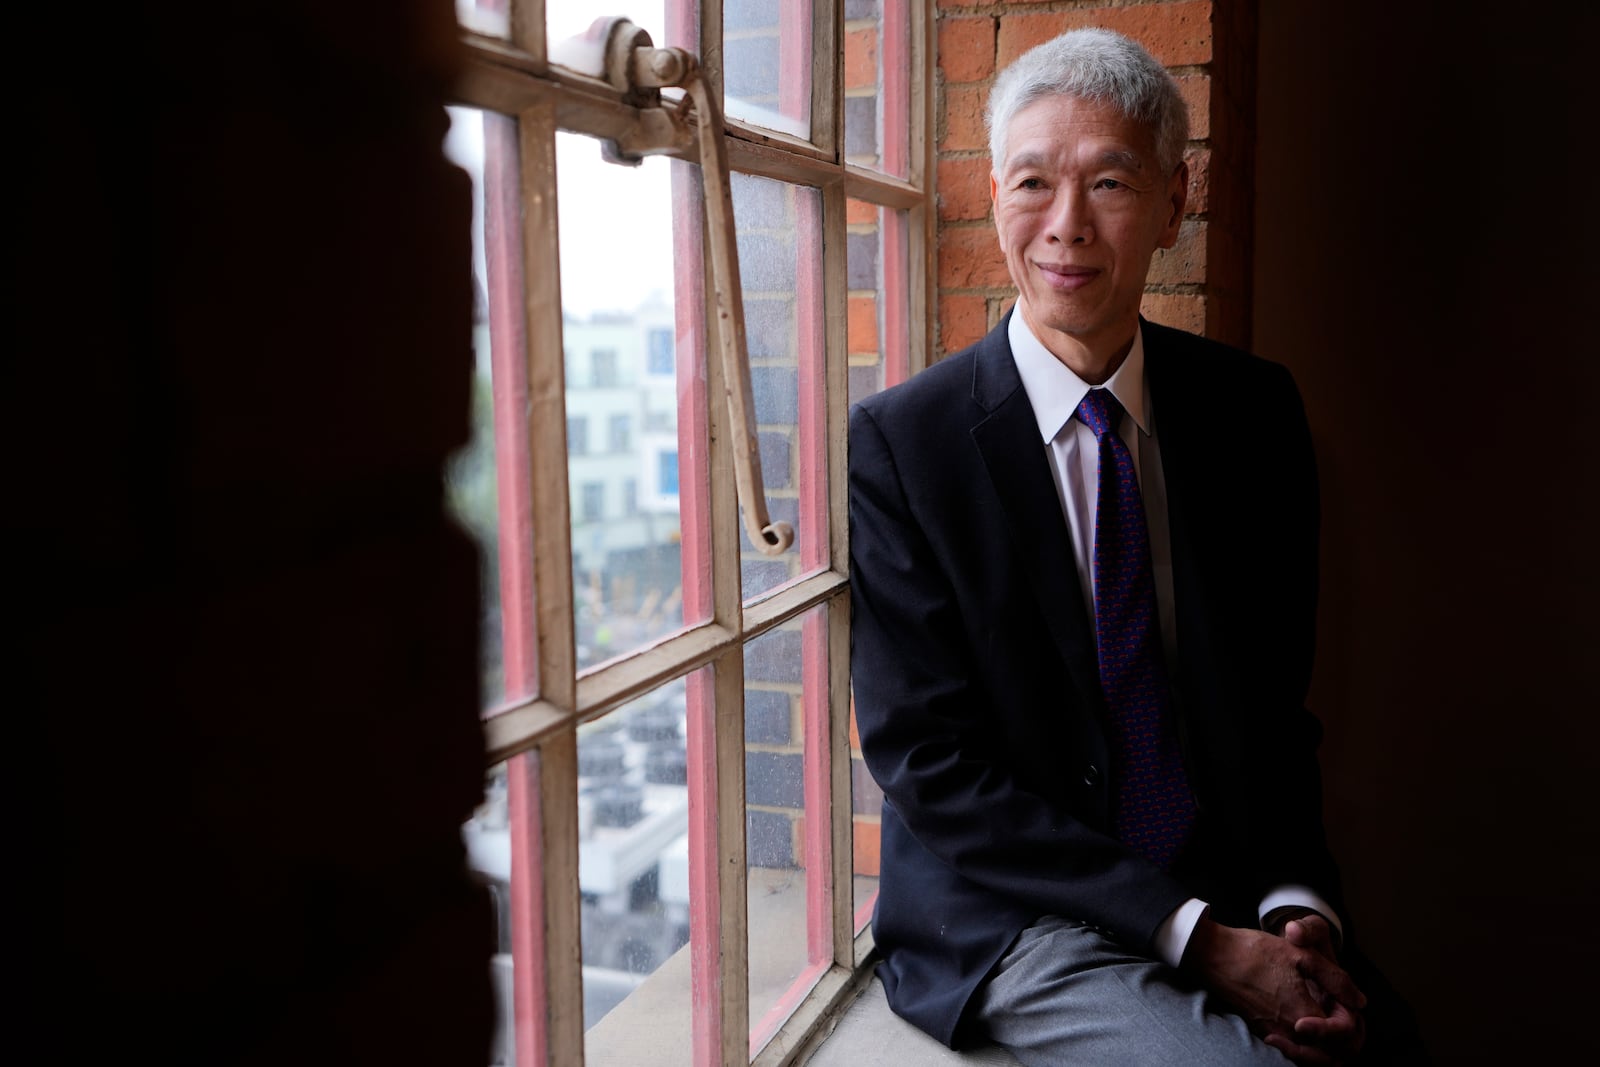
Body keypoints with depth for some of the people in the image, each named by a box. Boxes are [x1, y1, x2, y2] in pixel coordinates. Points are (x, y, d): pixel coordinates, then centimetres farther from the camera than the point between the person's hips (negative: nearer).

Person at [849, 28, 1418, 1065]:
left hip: (1237, 905, 4)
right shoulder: (902, 439, -9)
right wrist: (1200, 938, -16)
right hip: (1019, 921, -4)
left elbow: (1277, 699, 8)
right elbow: (927, 761, -12)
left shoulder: (1256, 410, 3)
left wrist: (1298, 902, -10)